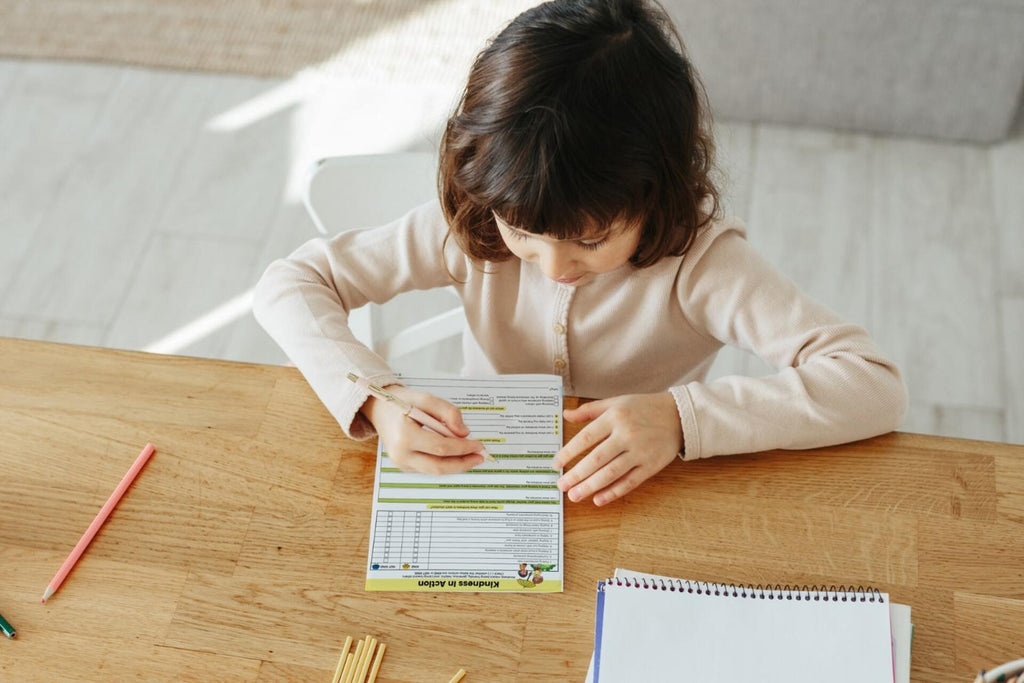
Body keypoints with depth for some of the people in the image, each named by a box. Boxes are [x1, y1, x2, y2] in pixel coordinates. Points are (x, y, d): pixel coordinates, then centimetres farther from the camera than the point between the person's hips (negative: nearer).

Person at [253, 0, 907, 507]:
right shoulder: (468, 226, -14)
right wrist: (378, 399, -26)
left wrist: (682, 416, -35)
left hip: (636, 518, -1)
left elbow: (876, 385, -25)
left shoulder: (698, 257, -21)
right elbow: (288, 284, -9)